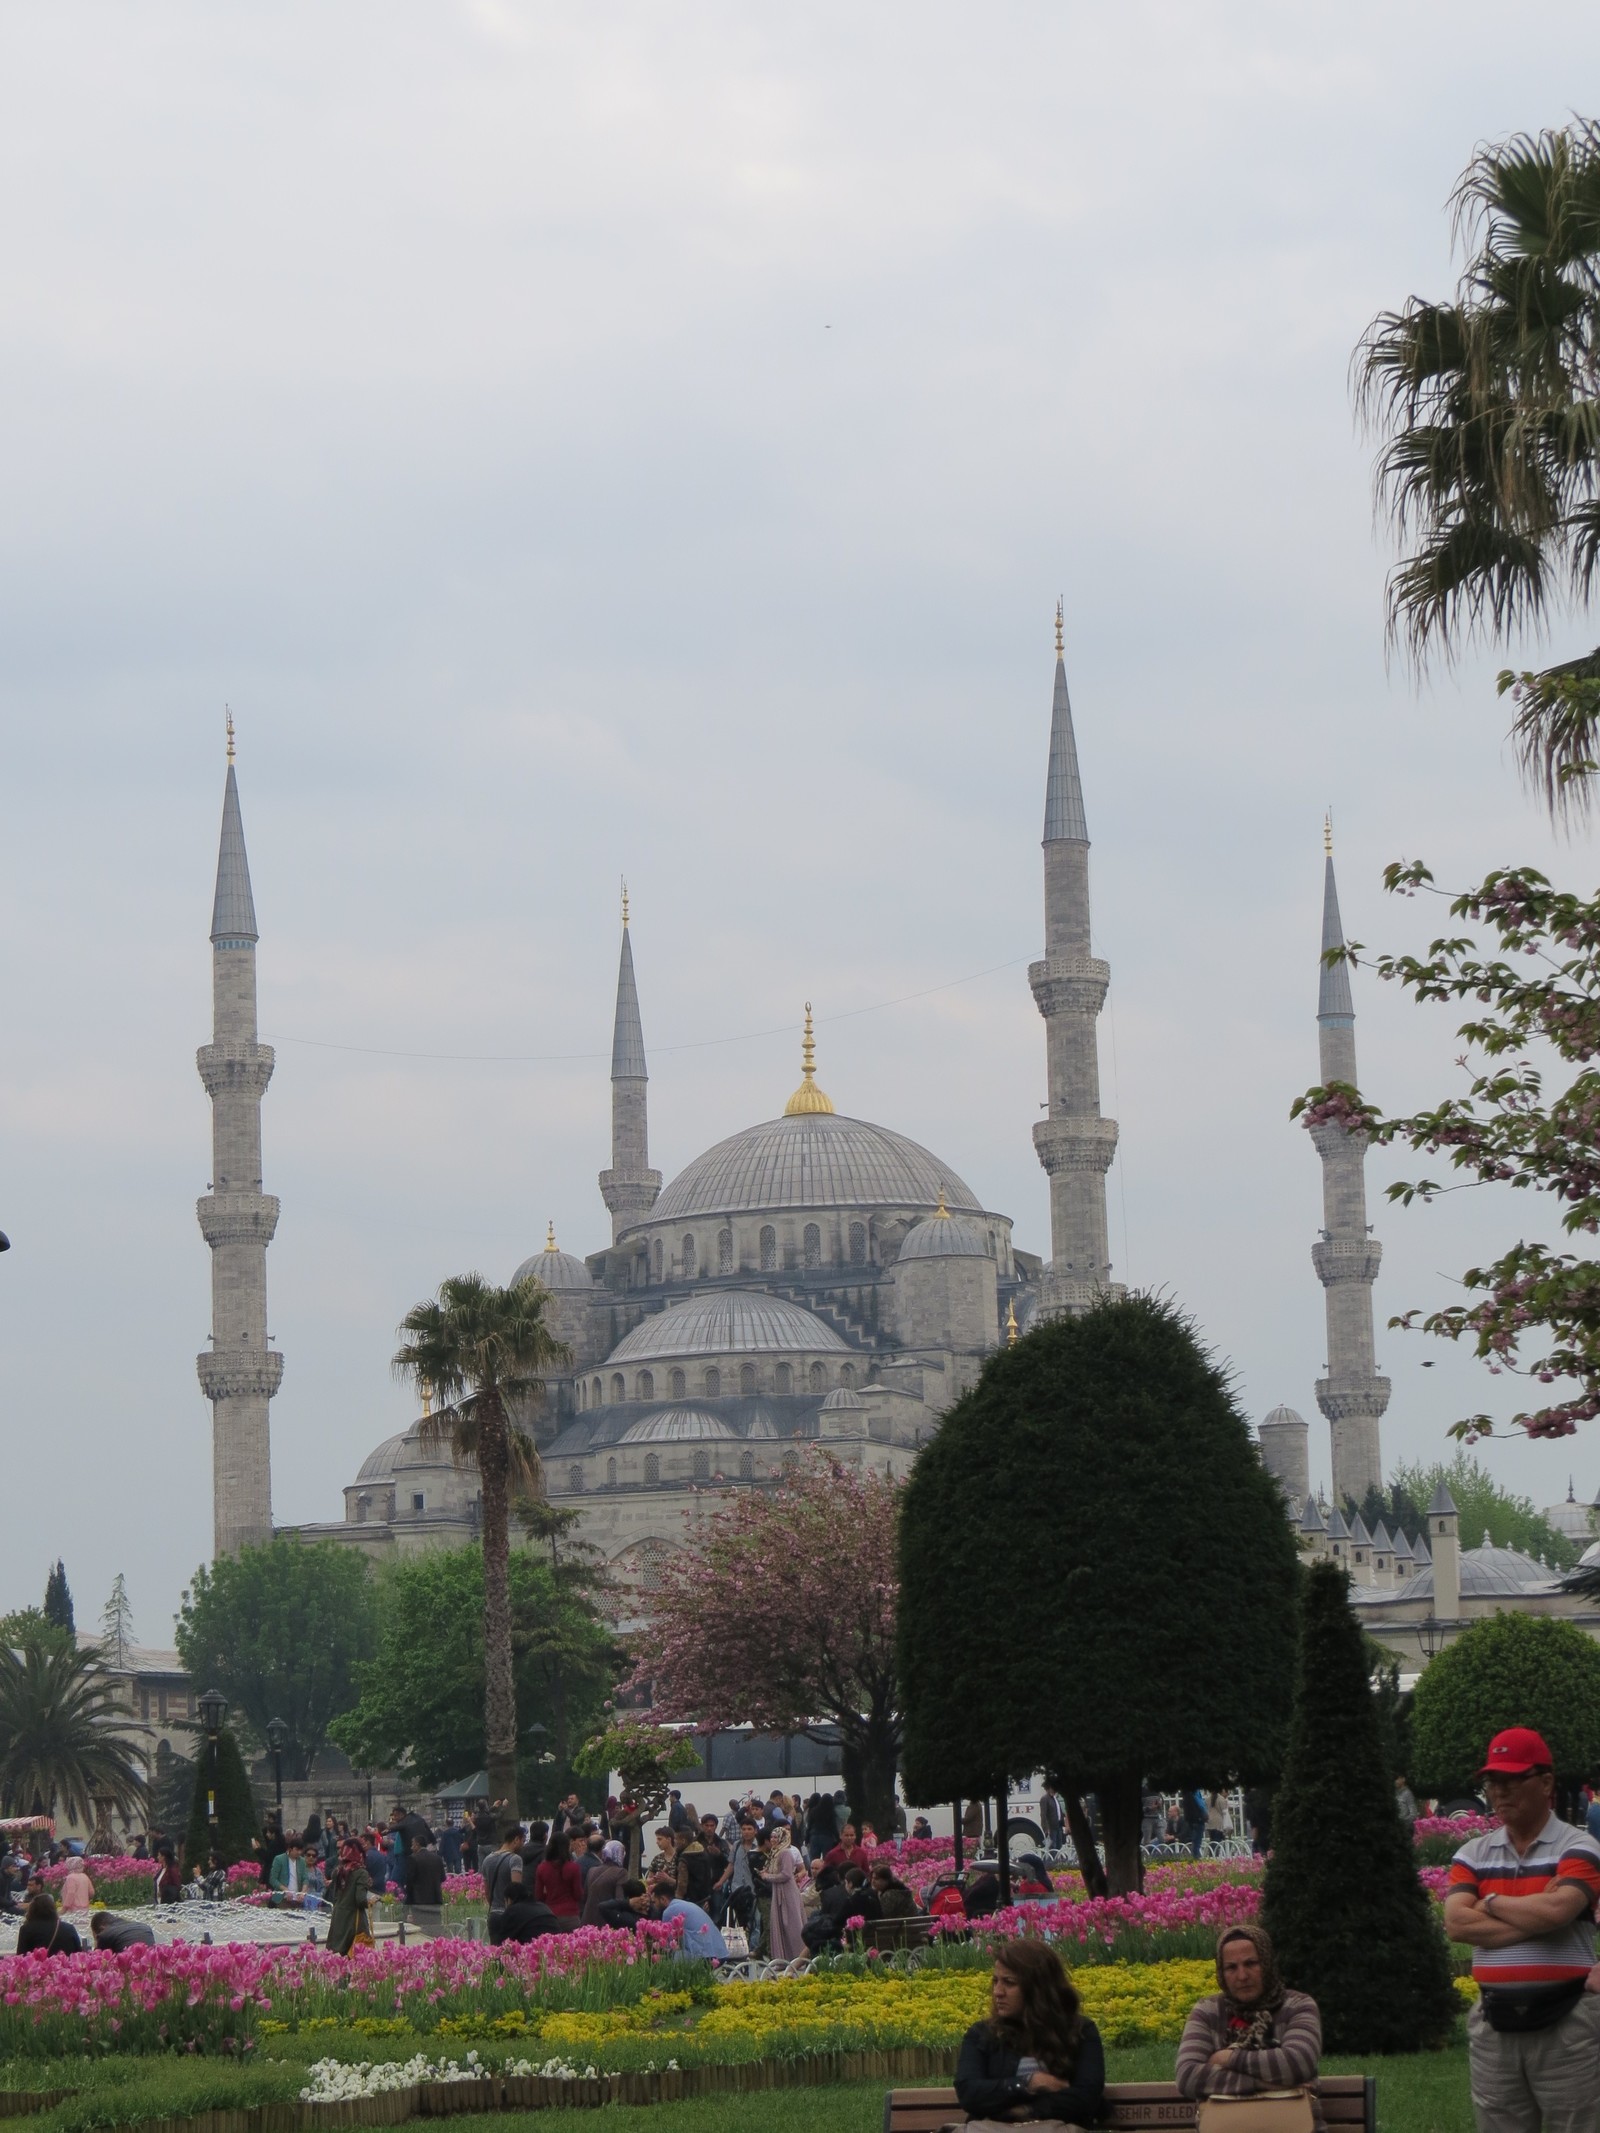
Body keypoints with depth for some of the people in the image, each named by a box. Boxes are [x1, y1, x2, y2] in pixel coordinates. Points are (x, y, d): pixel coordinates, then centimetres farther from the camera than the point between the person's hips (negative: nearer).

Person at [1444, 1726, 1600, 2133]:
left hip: (1565, 2022, -4)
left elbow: (1557, 1910, -21)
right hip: (1494, 2023, 4)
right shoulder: (1472, 1854, 9)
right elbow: (1457, 1923, -7)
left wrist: (1492, 1903, -5)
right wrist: (1535, 1920, -13)